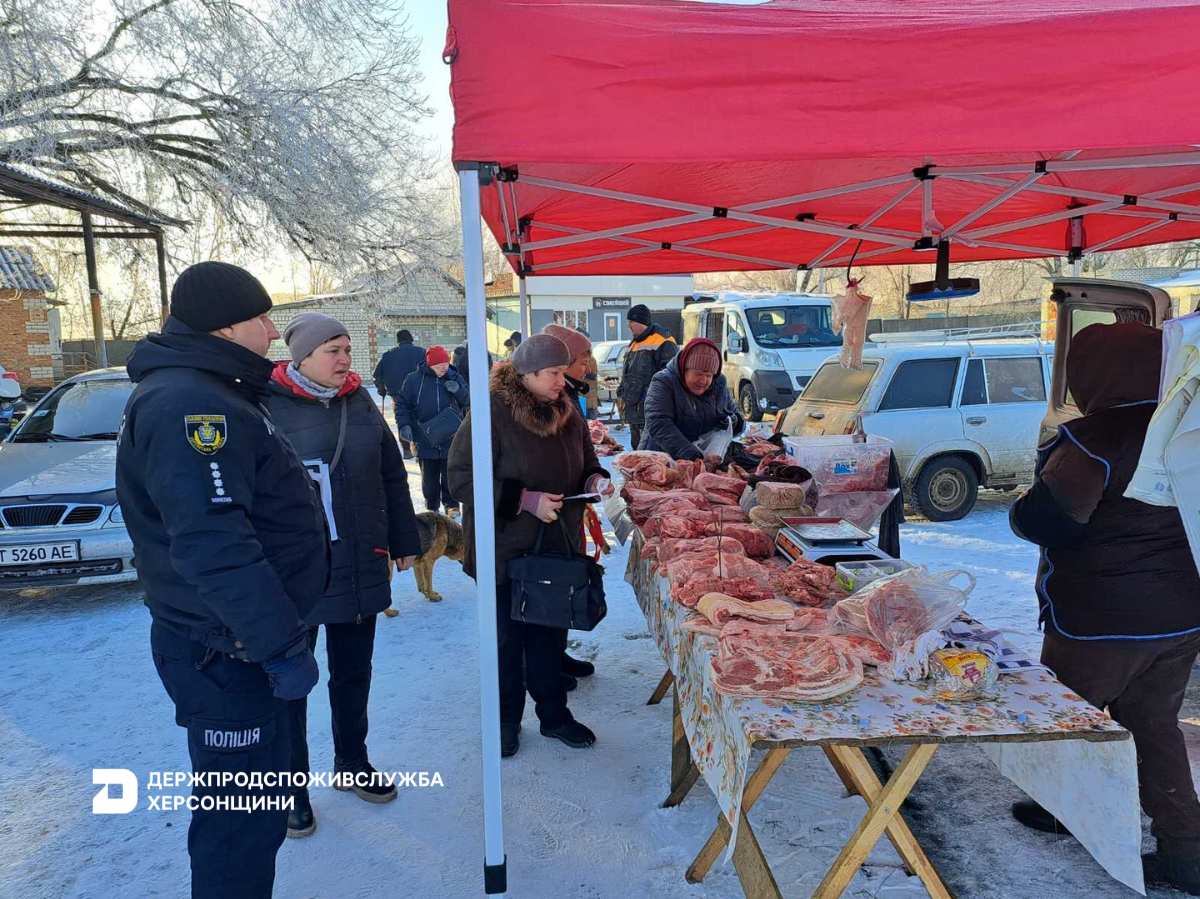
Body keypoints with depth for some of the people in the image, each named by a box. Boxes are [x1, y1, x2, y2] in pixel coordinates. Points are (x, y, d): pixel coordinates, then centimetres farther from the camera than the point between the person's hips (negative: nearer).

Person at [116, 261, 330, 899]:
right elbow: (211, 546, -30)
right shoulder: (190, 404, -22)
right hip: (228, 651, -11)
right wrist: (281, 644, -27)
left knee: (253, 803, 23)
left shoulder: (207, 392, 14)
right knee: (242, 817, 3)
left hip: (243, 639, 11)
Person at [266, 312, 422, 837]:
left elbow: (391, 477, 11)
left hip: (360, 567, 5)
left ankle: (352, 761, 38)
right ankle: (291, 785, 26)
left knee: (354, 672, 18)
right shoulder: (268, 406, -10)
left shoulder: (360, 403, 6)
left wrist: (404, 542, 12)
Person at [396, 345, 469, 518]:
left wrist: (458, 390, -19)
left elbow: (467, 400, 1)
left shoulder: (454, 378, 1)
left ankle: (451, 504, 25)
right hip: (425, 439, -1)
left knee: (450, 475, 8)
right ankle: (432, 506, 27)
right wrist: (404, 425, -12)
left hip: (451, 438, 1)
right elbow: (402, 404, 1)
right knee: (429, 477, 10)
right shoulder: (414, 380, -5)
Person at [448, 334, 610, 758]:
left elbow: (585, 465, 18)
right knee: (507, 638, 10)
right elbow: (462, 479, -18)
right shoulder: (493, 414, -16)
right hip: (504, 551, -5)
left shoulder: (567, 413, 5)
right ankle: (505, 720, 29)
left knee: (550, 635, 16)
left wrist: (596, 481, -6)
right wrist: (526, 500, -24)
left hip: (557, 548, 5)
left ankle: (554, 713, 33)